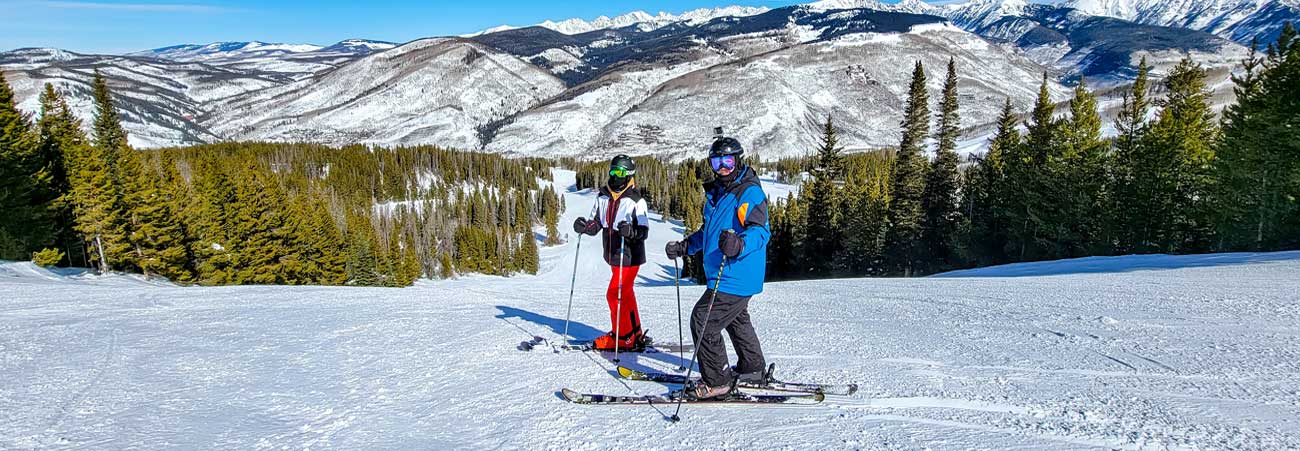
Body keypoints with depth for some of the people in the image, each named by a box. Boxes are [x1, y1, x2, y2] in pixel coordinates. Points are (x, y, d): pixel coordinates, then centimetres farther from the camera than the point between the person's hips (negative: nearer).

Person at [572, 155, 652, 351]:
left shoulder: (636, 200, -12)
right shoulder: (603, 197, 7)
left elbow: (644, 230, -16)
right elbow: (596, 224, 9)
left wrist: (631, 231, -36)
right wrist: (584, 226, -12)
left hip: (629, 256, -7)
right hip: (614, 256, 7)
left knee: (615, 294, -7)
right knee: (625, 294, 16)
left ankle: (621, 337, 8)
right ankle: (635, 334, 31)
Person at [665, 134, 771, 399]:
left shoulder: (749, 192, -17)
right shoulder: (716, 192, 13)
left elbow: (761, 230, -29)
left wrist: (739, 244, -47)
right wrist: (685, 246, 20)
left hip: (736, 277, -10)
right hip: (726, 276, 10)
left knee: (703, 320, -9)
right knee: (736, 320, 25)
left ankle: (717, 382, 2)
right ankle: (752, 368, 44)